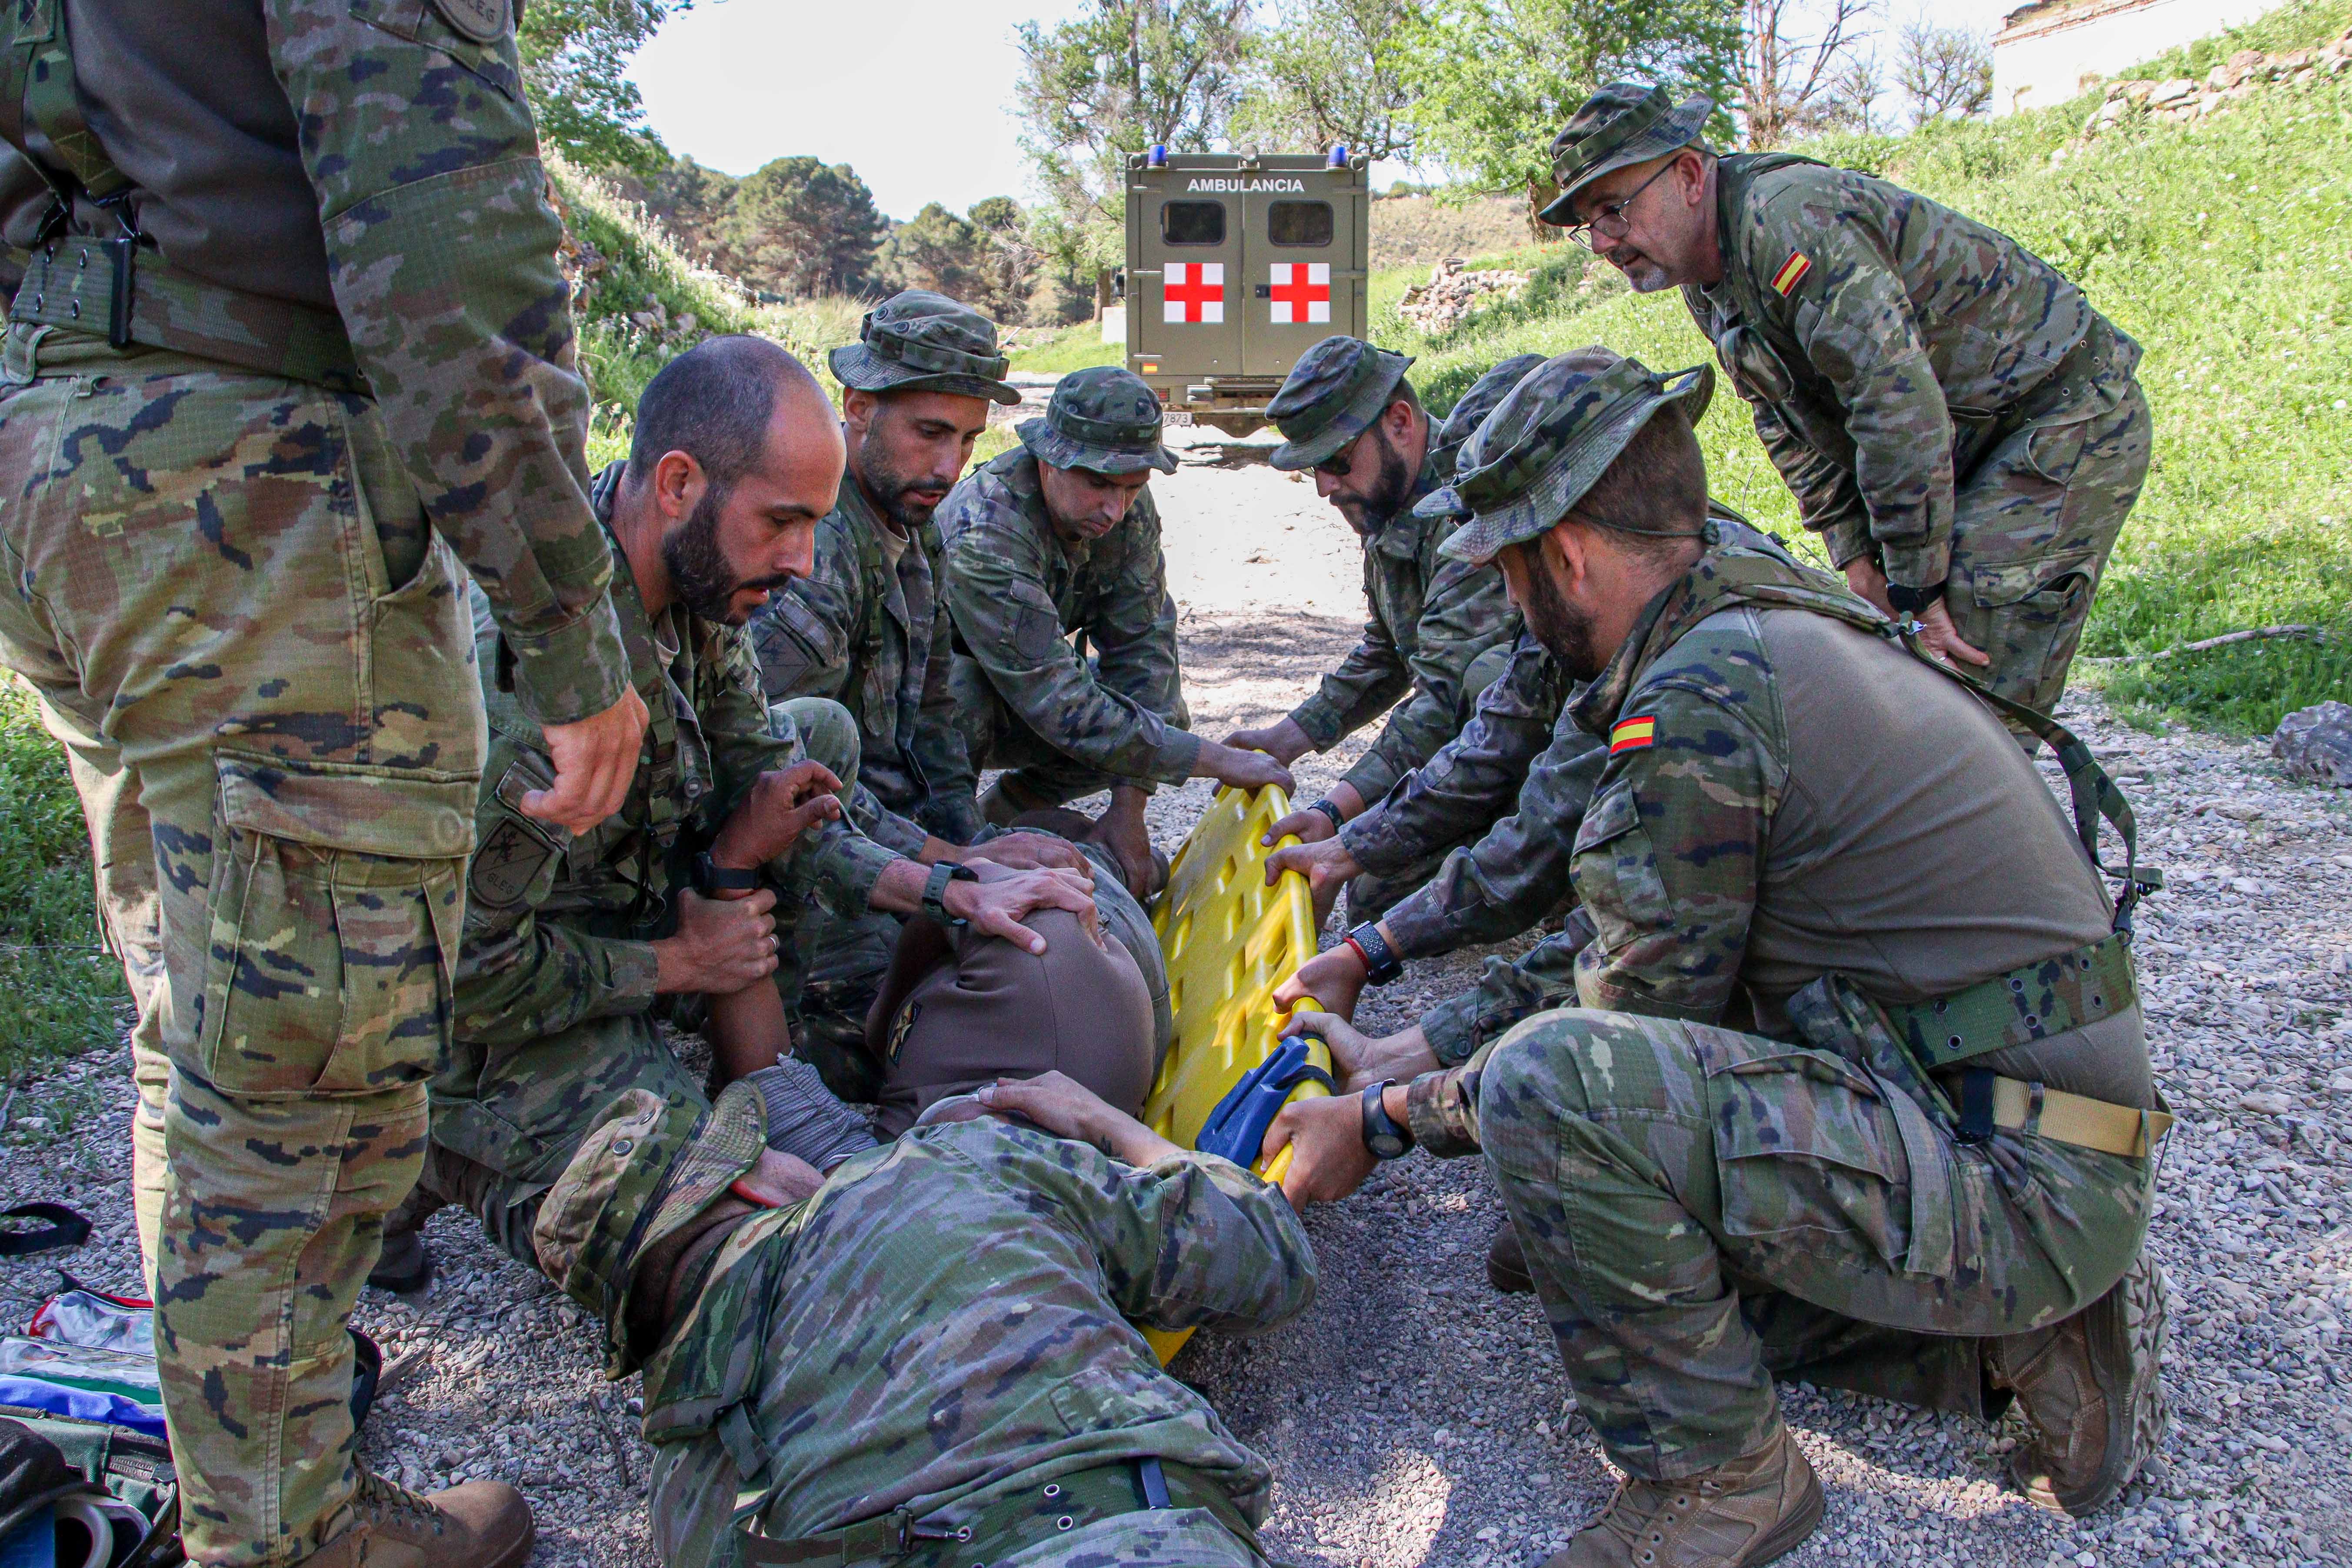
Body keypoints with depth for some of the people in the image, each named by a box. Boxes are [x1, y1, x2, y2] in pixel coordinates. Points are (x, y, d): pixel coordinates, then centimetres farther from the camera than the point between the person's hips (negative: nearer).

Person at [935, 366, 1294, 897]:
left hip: (1020, 694, 6)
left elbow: (1142, 644, -16)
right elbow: (1062, 707, -40)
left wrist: (1128, 808, -25)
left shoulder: (1129, 510, -16)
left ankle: (999, 817, 4)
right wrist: (1218, 760, -37)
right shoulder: (984, 535, -36)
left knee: (1159, 714, -12)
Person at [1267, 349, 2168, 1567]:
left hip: (2009, 1181, -10)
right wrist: (1406, 1057, 18)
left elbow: (1635, 1023, -14)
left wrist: (1388, 1119, -2)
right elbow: (1629, 957, 16)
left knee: (1552, 1085, -26)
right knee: (1629, 1236, 21)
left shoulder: (1701, 696, -22)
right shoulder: (1768, 629, 10)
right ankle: (2014, 1334, 15)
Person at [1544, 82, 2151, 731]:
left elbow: (1900, 403, -33)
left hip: (2070, 420, -9)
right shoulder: (1705, 278, 4)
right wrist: (1858, 560, 3)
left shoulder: (1789, 221, -29)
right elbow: (1794, 428, 11)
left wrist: (1917, 590, -27)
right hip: (1971, 445, 9)